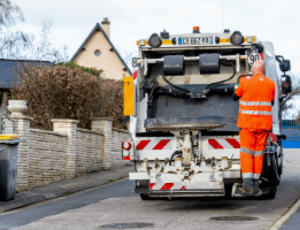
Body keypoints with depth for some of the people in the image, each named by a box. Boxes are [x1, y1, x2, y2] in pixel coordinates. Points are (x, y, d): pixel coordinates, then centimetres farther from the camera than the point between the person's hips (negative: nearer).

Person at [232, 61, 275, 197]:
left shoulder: (245, 82, -6)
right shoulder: (271, 84, 4)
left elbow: (235, 97, 8)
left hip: (248, 122, -3)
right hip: (264, 123, 3)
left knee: (246, 152, 0)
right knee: (259, 153, 9)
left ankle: (247, 185, -9)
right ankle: (255, 184, 11)